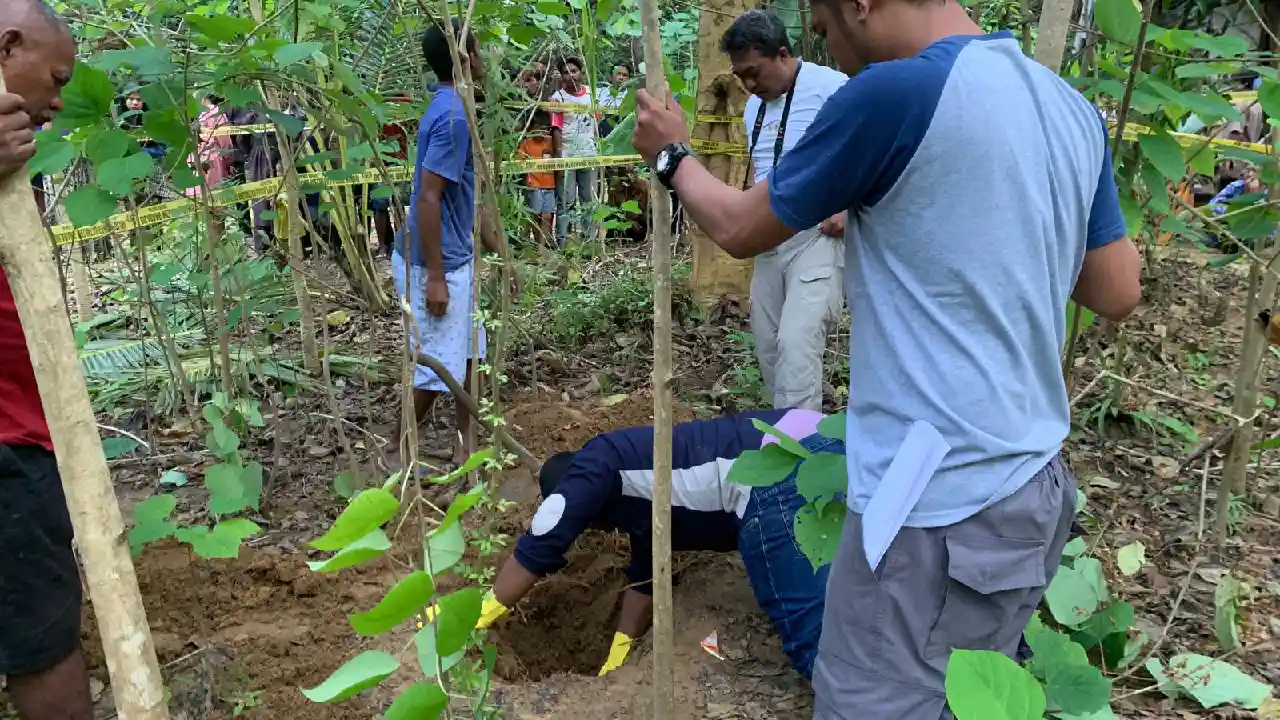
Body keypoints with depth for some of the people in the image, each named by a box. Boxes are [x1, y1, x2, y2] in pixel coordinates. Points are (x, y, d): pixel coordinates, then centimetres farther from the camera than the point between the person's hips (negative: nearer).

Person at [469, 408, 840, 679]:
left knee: (813, 637, -14)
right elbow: (645, 578, 41)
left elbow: (541, 544, 9)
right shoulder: (637, 494, 34)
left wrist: (475, 618, 20)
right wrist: (616, 660, 48)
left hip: (779, 474, -9)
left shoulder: (597, 462, 10)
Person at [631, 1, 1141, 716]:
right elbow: (1118, 293, 14)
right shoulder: (1073, 108, 7)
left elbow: (740, 229, -3)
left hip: (941, 503, -8)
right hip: (1036, 485, 8)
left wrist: (673, 155, 16)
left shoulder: (894, 93, -17)